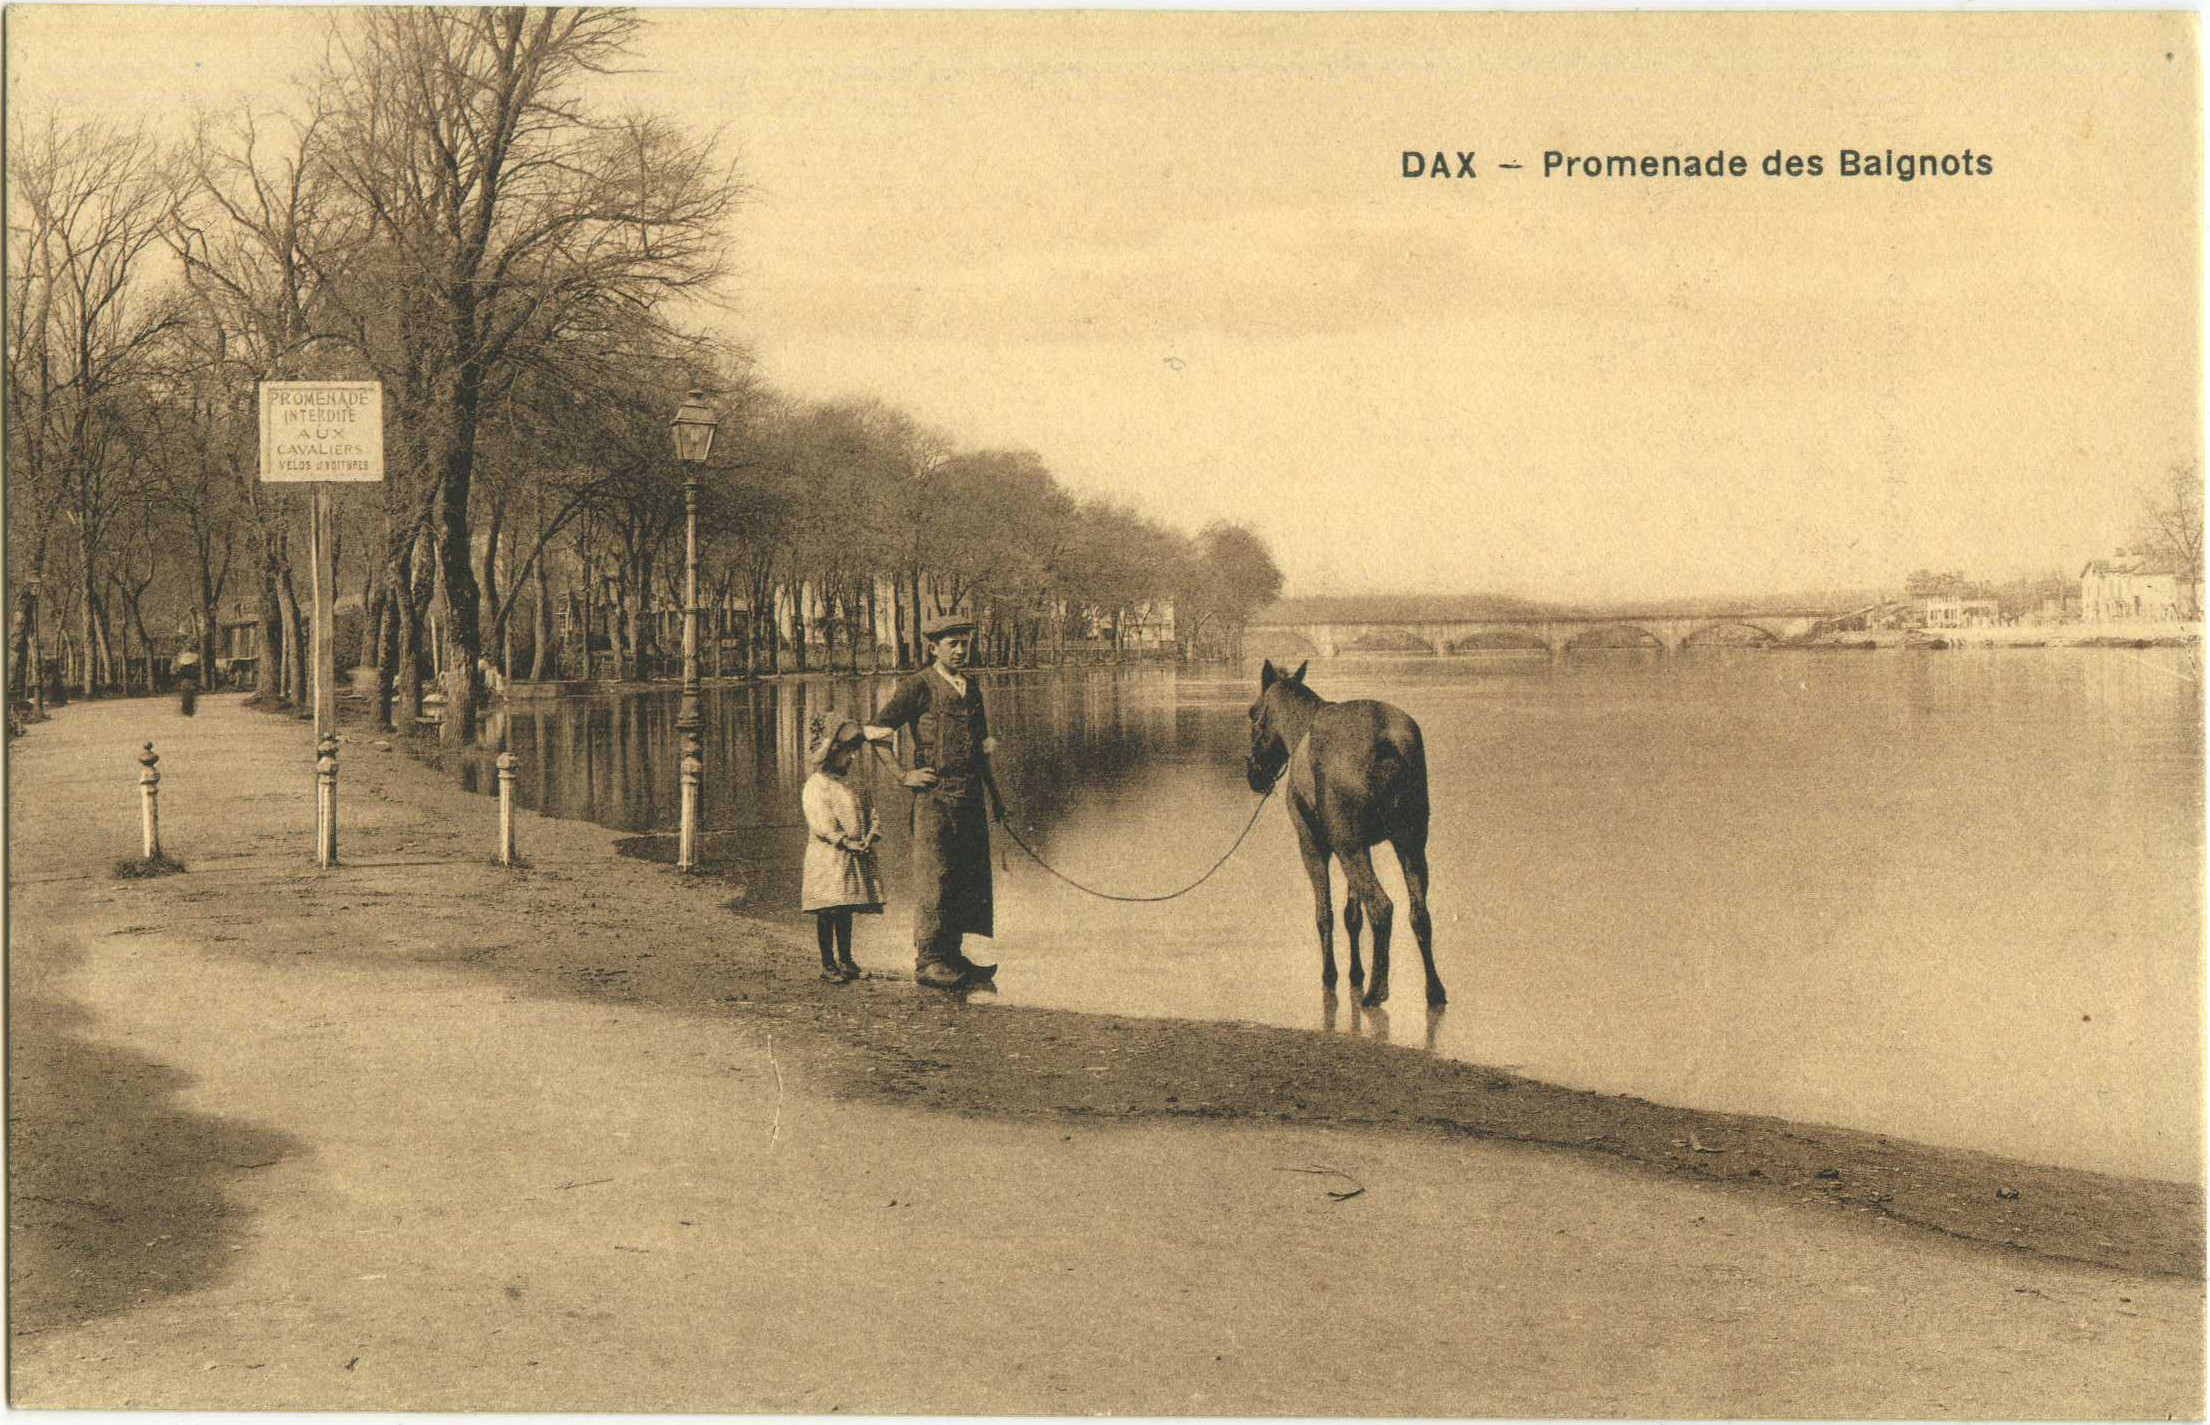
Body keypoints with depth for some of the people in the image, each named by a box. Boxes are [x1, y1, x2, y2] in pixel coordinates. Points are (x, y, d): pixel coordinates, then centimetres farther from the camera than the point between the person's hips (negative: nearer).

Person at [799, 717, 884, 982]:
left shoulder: (853, 784, 18)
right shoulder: (816, 784, -5)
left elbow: (871, 812, 15)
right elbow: (819, 821, -15)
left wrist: (870, 836, -5)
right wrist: (845, 841, -21)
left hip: (855, 857, 7)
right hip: (827, 856, -7)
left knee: (846, 911, 12)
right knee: (828, 911, -6)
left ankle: (845, 959, 21)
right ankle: (828, 964, -1)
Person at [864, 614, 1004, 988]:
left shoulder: (971, 688, 17)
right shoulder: (916, 687, -5)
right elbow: (876, 731, -9)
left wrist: (994, 794, 24)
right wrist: (904, 776, -12)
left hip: (971, 795, 7)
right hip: (935, 794, -7)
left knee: (972, 879, 8)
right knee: (934, 878, -5)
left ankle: (958, 956, 17)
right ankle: (929, 960, 0)